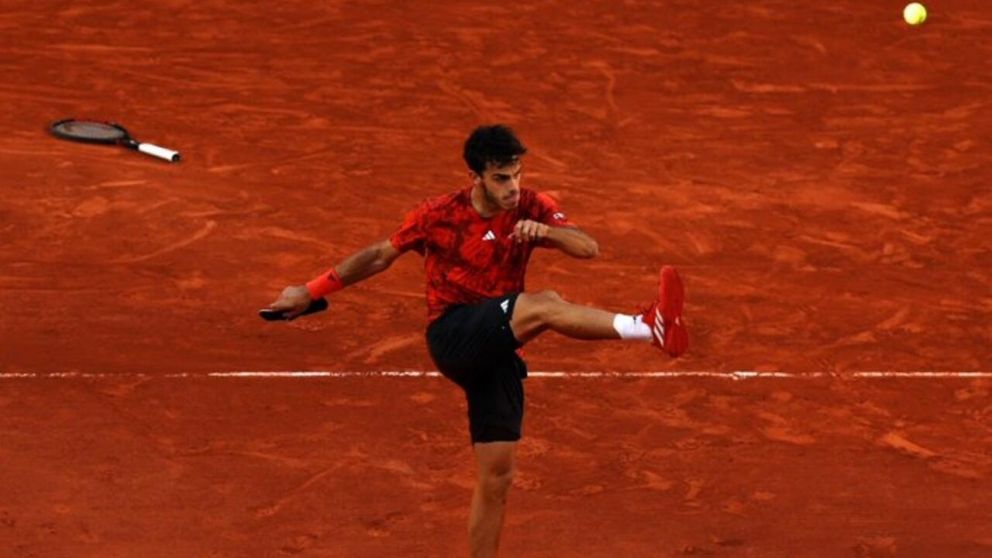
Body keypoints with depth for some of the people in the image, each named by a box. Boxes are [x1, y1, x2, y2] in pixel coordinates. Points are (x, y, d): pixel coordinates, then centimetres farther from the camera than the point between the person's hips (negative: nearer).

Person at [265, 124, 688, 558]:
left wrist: (545, 231, -29)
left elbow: (589, 249, -9)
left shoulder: (532, 209, 2)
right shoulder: (439, 216, -4)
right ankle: (648, 326, -53)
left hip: (497, 352, 5)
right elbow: (379, 256, 8)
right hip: (453, 338, -5)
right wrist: (312, 291, 11)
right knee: (543, 305, -31)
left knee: (496, 477, 4)